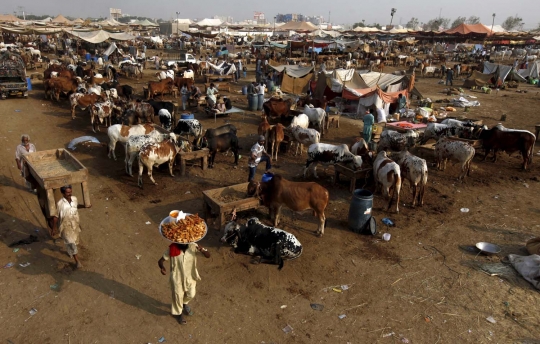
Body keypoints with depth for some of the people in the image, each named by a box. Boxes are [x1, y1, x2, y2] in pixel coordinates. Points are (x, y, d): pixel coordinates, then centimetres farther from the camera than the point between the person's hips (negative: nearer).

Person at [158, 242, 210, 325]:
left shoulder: (193, 246, -24)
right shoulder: (172, 249, -26)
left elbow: (208, 255, -23)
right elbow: (161, 260, -18)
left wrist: (202, 250, -46)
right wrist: (162, 267, -41)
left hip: (190, 276, 2)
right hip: (177, 277, -2)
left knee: (191, 295, 21)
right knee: (178, 296, 18)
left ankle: (184, 303, 57)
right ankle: (178, 313, 49)